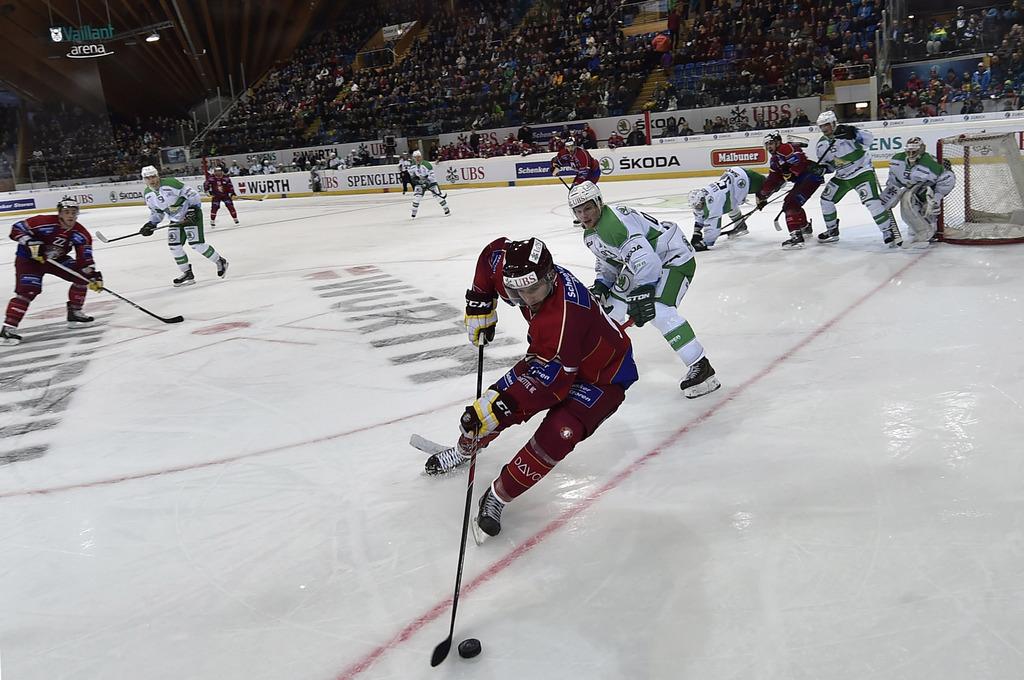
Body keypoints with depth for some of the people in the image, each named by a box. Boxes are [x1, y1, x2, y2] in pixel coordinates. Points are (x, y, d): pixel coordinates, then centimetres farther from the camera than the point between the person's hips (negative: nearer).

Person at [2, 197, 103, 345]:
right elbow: (17, 229, -21)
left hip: (57, 259, 6)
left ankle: (74, 312, 11)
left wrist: (93, 274, -26)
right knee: (28, 290, -21)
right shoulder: (43, 222, -25)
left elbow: (85, 259, -12)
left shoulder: (81, 234, -12)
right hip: (29, 259, -6)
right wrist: (31, 243, -34)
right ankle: (8, 327, -18)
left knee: (82, 276, -5)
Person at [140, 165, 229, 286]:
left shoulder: (170, 183, -22)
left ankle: (220, 262, 5)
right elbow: (156, 212, 14)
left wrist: (193, 210, -27)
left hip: (191, 214, -7)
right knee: (174, 245, -4)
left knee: (196, 244, -15)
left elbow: (192, 194, -20)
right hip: (176, 220, 7)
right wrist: (151, 224, -1)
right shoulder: (147, 194, 1)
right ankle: (188, 274, 7)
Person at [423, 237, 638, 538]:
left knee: (557, 435, -27)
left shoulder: (564, 313, -42)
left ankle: (498, 496, -10)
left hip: (603, 375, -7)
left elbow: (552, 378, -40)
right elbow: (494, 250, 2)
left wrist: (500, 405, -41)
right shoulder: (516, 272, -20)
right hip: (552, 354, 8)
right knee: (501, 395, 4)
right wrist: (479, 303, -1)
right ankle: (466, 447, 36)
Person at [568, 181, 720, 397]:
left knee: (659, 311, -30)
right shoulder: (590, 236, 5)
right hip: (643, 262, 11)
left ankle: (701, 367, -26)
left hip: (675, 257, -11)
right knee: (610, 302, 12)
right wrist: (601, 283, -1)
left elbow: (644, 257, -37)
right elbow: (608, 262, 18)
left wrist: (642, 292, -41)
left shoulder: (615, 222, -28)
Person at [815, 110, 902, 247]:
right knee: (826, 199, 6)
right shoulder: (822, 144, 2)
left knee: (871, 201, -22)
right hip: (842, 176, 7)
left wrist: (853, 133, -44)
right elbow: (828, 164, 11)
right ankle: (832, 231, 25)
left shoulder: (846, 132, -17)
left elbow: (869, 139, -28)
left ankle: (889, 231, -15)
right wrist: (822, 168, -11)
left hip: (862, 171, -7)